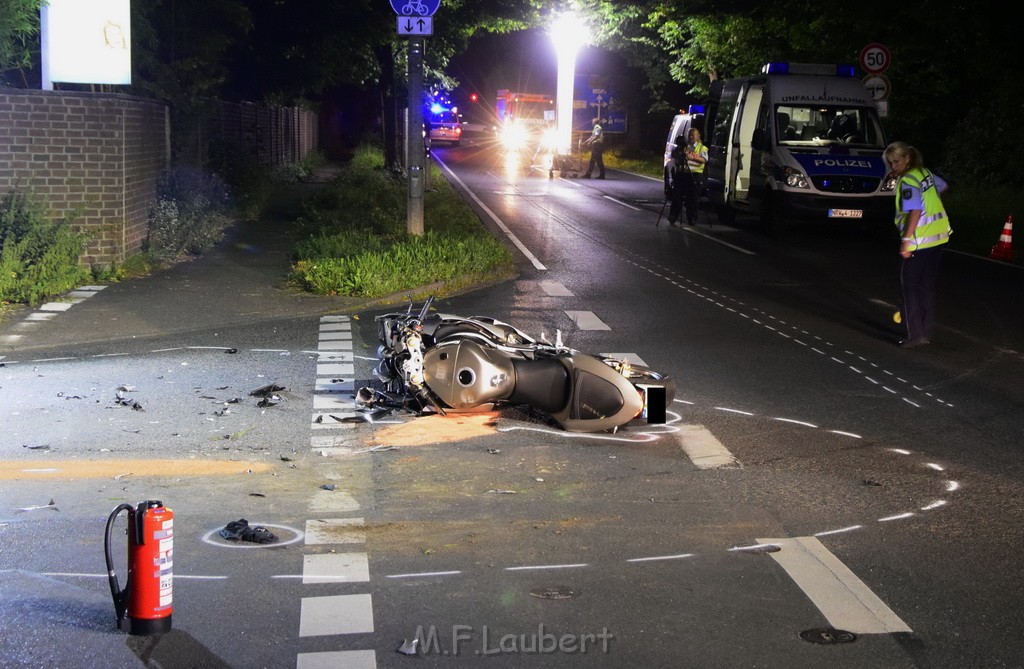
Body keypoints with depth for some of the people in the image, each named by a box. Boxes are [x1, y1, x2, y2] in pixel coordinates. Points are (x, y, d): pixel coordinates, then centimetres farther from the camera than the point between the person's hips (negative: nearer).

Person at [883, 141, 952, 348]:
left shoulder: (907, 181, -18)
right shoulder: (924, 172, 9)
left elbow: (915, 211, -29)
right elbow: (942, 187, 27)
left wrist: (906, 239, -31)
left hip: (920, 241, -9)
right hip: (938, 237, 9)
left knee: (910, 286, -1)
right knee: (927, 285, 16)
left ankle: (916, 334, -4)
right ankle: (927, 332, 22)